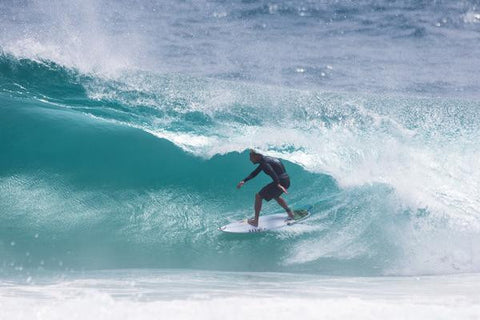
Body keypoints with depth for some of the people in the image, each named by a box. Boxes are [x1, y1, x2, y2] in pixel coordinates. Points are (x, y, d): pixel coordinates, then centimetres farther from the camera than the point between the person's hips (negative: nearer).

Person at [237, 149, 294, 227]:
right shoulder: (264, 160, 19)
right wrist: (244, 181, 14)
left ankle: (255, 221, -1)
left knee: (258, 196, -2)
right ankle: (290, 213, 35)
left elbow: (272, 172, -28)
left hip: (281, 181, -10)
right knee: (275, 196, 37)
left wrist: (278, 184, -39)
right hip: (287, 180, 10)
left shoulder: (264, 162, -12)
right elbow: (255, 173, 23)